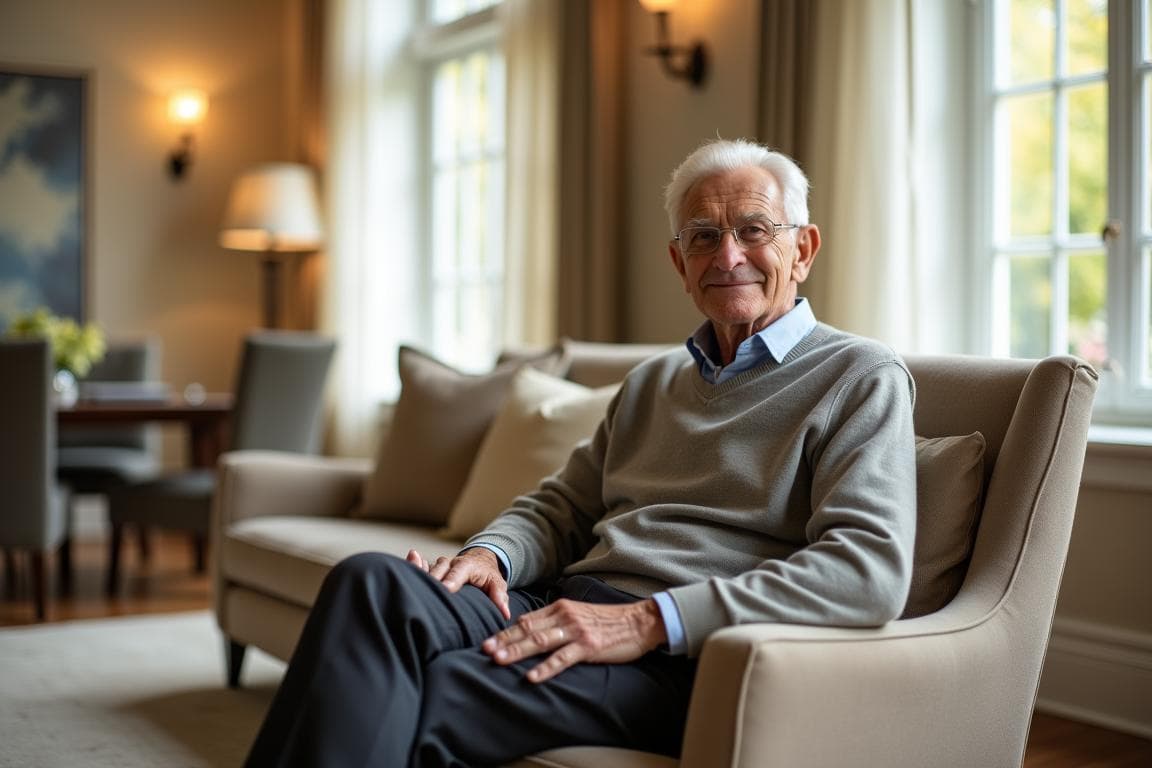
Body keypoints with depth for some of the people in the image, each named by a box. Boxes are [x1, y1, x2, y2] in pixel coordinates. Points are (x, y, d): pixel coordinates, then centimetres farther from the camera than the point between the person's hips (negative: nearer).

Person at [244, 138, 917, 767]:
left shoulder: (862, 378, 3)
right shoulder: (651, 382, 27)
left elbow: (872, 569, -12)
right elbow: (560, 508, 27)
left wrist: (649, 620, -20)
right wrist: (490, 554, 0)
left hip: (683, 657, -6)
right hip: (561, 608, 6)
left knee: (423, 703, -31)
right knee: (374, 581, -25)